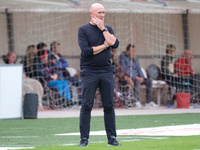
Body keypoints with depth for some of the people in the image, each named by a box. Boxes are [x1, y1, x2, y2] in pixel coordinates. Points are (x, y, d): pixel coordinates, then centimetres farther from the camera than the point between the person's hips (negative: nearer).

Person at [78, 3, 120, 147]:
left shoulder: (108, 29, 13)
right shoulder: (83, 30, 2)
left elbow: (115, 43, -6)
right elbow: (86, 51, -11)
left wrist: (102, 28, -5)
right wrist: (105, 45, -5)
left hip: (106, 71, 3)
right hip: (89, 72, -3)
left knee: (109, 105, 2)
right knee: (87, 105, -6)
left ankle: (112, 137, 7)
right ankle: (84, 138, -2)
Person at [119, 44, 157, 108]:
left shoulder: (135, 59, 18)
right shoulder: (123, 57, -4)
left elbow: (138, 68, 16)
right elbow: (125, 70, -13)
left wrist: (141, 77, -5)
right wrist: (135, 77, -19)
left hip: (137, 77, 7)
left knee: (149, 81, -14)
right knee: (137, 81, -38)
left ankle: (149, 101, -17)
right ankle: (136, 101, -39)